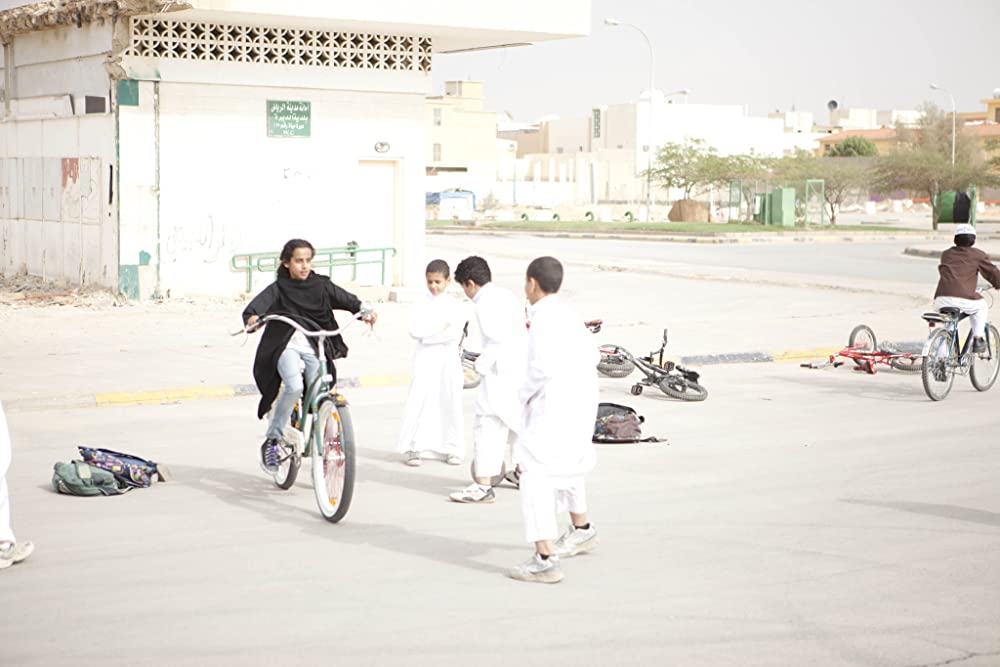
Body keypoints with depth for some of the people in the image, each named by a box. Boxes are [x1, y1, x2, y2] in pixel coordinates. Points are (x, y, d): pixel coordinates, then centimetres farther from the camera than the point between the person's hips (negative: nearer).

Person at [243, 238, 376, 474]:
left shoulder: (320, 285, 9)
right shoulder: (278, 288, 3)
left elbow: (345, 299, 0)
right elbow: (260, 303, -13)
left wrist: (364, 310, -21)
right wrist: (252, 317, -37)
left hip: (314, 344, 3)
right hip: (286, 343, -3)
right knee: (294, 387, -26)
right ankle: (271, 440, -12)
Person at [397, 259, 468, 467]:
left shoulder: (454, 306, 5)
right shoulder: (421, 305, 4)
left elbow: (455, 334, -9)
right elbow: (414, 331, -10)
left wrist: (428, 334, -13)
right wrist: (440, 328, -13)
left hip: (449, 359, 1)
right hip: (425, 359, -1)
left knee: (451, 402, 4)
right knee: (419, 401, -6)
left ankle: (452, 448, 13)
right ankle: (411, 447, -2)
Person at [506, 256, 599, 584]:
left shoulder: (544, 319, -16)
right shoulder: (568, 315, 11)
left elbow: (543, 367, -25)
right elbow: (591, 355, 20)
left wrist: (525, 393, -9)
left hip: (553, 409, -10)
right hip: (581, 402, 10)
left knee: (536, 477, -10)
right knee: (567, 466, 31)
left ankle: (545, 560, -18)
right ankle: (581, 530, 50)